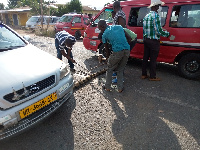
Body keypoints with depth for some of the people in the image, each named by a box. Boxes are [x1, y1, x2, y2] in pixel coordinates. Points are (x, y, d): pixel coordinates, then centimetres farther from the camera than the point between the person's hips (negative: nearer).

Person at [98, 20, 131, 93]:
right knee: (120, 70, 21)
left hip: (117, 51, -4)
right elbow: (129, 38, 16)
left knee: (110, 69, 18)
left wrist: (107, 57, 34)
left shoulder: (104, 34, 9)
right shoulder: (119, 27, 19)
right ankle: (120, 88, 23)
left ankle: (107, 87, 23)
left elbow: (107, 49, 17)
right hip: (127, 50, 5)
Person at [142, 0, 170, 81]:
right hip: (154, 41, -8)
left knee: (145, 57, 13)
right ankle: (152, 76, 11)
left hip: (146, 40, 8)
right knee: (153, 59, 1)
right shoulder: (156, 15, -15)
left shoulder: (146, 16, 10)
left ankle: (144, 74, 23)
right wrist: (167, 34, -4)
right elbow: (158, 30, -19)